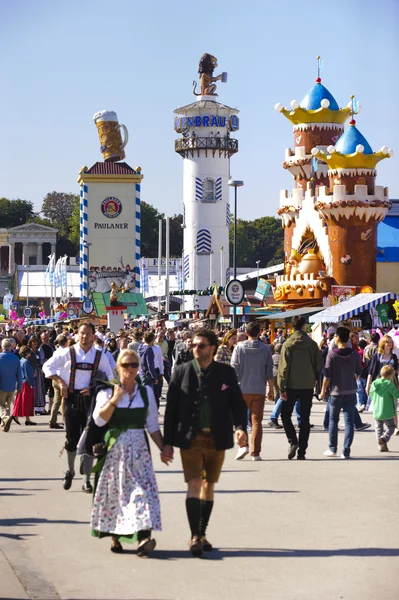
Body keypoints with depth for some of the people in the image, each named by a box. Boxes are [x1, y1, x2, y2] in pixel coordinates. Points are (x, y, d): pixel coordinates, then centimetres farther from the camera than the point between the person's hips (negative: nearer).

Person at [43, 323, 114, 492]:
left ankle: (86, 480, 7)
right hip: (72, 400, -1)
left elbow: (109, 379, 7)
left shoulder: (100, 356, 3)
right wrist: (60, 382, -6)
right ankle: (70, 471, 28)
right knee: (72, 439, 3)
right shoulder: (67, 353, -1)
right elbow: (47, 367, 7)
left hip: (90, 400, 1)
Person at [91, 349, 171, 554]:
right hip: (114, 449, -1)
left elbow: (153, 425, 13)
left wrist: (163, 449, 8)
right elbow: (99, 420, -10)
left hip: (138, 449, 1)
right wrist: (115, 399, -18)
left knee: (143, 488, -12)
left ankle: (144, 536, -23)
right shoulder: (107, 392, 3)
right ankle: (115, 537, 17)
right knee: (114, 491, 3)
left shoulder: (146, 392, 10)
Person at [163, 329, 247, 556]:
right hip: (191, 438, -2)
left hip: (217, 439, 2)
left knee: (209, 486, 10)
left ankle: (202, 534, 21)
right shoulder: (182, 372, 1)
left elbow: (237, 403, 4)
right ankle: (195, 537, -11)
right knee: (194, 484, -11)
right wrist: (168, 442, 1)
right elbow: (171, 408, 3)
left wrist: (241, 427, -16)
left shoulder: (226, 373, 3)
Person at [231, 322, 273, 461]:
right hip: (259, 390, 1)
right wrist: (271, 389, 13)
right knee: (257, 421, 5)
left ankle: (243, 445, -7)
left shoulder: (239, 348, -3)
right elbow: (269, 371, 4)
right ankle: (255, 453, 2)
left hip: (242, 389, -1)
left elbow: (234, 369, -3)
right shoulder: (265, 349, 1)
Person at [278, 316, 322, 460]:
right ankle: (302, 452, 6)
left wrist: (282, 387, -7)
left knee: (285, 414, 13)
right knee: (305, 419, 7)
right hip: (308, 386, 2)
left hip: (292, 385, -2)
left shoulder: (288, 344, -7)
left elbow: (283, 367, -9)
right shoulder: (312, 344, -2)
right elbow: (319, 364, 0)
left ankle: (293, 441, -8)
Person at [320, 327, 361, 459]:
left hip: (336, 392, -2)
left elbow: (327, 375, -10)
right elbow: (358, 372, 10)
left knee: (333, 420, 13)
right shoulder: (355, 354, -1)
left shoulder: (332, 354, -11)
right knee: (349, 421, 3)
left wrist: (323, 390, 2)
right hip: (351, 392, 2)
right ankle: (346, 451, -1)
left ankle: (332, 449, 17)